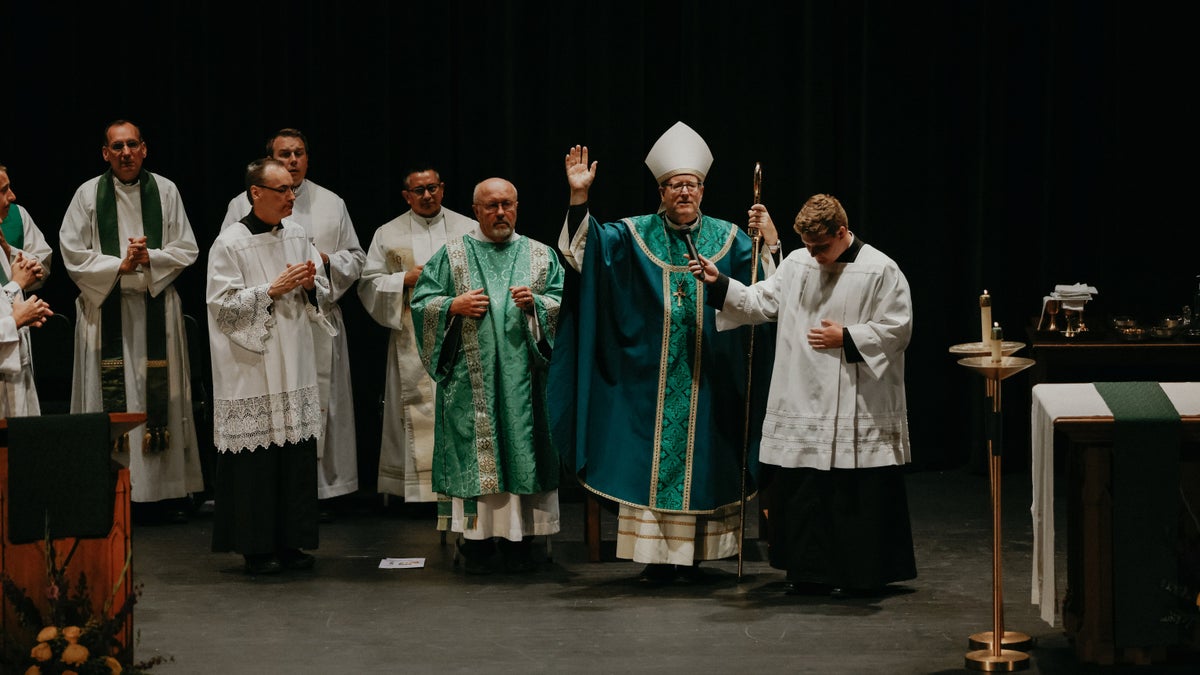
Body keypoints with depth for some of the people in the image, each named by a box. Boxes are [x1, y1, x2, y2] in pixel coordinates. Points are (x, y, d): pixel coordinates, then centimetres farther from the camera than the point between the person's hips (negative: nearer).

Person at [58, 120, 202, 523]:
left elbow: (186, 250, 6)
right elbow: (74, 255, -1)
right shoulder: (88, 194, 3)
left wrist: (149, 259, -11)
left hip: (157, 308, 1)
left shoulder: (165, 191, 7)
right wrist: (121, 265, -11)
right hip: (105, 309, -1)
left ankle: (168, 491, 3)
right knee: (111, 396, -5)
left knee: (160, 395, 0)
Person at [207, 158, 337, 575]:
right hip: (253, 372, -5)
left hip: (295, 368, 6)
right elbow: (224, 307, -11)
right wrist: (271, 289, -16)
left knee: (297, 456, 6)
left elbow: (324, 298, 15)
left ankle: (290, 542, 15)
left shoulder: (297, 236, 10)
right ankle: (255, 547, 6)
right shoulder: (230, 244, -7)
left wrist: (311, 285, -6)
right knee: (257, 460, -4)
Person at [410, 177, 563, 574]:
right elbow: (421, 301, 7)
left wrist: (535, 303, -12)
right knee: (474, 452, -4)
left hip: (523, 375, 1)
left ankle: (519, 541, 4)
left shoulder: (541, 255, 12)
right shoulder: (452, 254, 9)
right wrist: (454, 306, -10)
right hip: (471, 376, -1)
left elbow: (565, 303, 6)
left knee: (522, 449, -2)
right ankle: (476, 543, 1)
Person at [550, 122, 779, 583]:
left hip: (705, 377, 1)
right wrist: (579, 198, -21)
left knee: (699, 459, 4)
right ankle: (657, 555, 6)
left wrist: (769, 242, -18)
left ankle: (691, 554, 11)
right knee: (652, 459, 0)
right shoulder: (636, 235, 4)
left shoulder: (727, 239, 6)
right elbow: (585, 249, -7)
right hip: (651, 377, -1)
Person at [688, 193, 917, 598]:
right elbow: (760, 303, 10)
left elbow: (898, 329, -8)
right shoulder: (796, 264, 10)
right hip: (803, 405, 5)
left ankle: (861, 575, 10)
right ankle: (812, 573, 19)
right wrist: (718, 284, -1)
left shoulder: (880, 271, -6)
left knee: (856, 495, -1)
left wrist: (846, 338, -13)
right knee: (801, 489, 7)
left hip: (857, 412, -5)